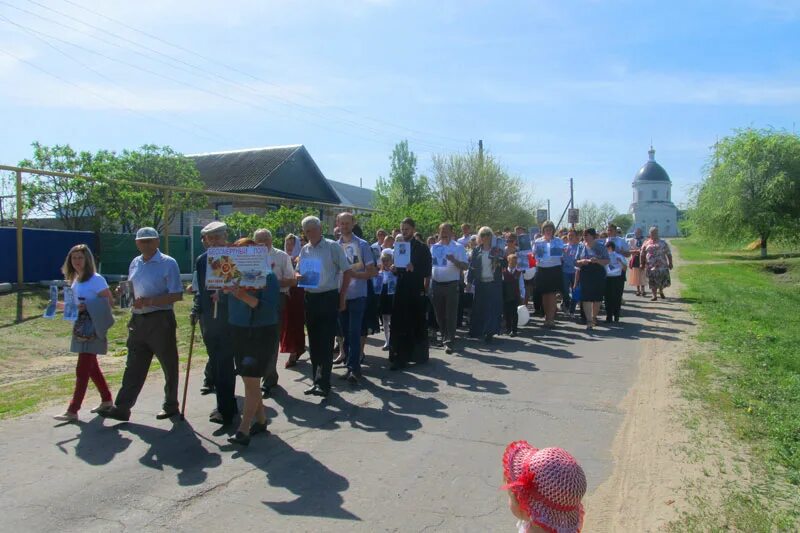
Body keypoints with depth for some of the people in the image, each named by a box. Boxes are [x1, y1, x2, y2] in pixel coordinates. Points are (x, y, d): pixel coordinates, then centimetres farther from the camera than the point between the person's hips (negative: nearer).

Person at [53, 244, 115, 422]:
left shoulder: (96, 279, -11)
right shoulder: (75, 280, 13)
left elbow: (110, 302, -13)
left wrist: (86, 307, -23)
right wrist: (59, 305, 6)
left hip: (92, 331, -9)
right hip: (81, 330, 9)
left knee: (82, 370, -7)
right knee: (91, 367, 16)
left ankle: (72, 411, -4)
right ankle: (107, 400, 29)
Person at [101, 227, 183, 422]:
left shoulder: (168, 263, -10)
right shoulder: (135, 263, 11)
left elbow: (177, 295, -15)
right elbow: (130, 288, 21)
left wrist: (149, 301, -23)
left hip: (160, 321, -6)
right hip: (138, 320, 6)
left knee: (169, 365, 7)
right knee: (133, 366, 9)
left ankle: (170, 406, 20)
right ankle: (122, 408, 14)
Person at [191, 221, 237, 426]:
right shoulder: (202, 260, 7)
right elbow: (199, 289, 14)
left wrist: (224, 295, -21)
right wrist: (196, 309, 4)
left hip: (229, 319, -5)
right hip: (208, 320, 5)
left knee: (224, 363, -6)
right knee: (216, 363, 13)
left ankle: (226, 410, 4)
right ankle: (227, 404, 27)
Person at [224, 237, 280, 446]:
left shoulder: (268, 276, -10)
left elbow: (270, 308, -20)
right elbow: (228, 301, 11)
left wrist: (245, 296, -28)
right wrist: (226, 290, -8)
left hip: (261, 334, -6)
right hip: (238, 332, 6)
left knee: (251, 380, -6)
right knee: (249, 380, 12)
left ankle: (243, 431, -1)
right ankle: (261, 420, 28)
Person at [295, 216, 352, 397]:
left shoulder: (333, 247, -7)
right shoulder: (304, 250, 10)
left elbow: (347, 271, -5)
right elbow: (298, 271, 18)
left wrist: (342, 297, -7)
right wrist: (299, 276, -8)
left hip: (329, 298, -6)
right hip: (310, 298, 6)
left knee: (326, 342, -6)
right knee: (313, 342, 12)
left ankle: (323, 383, -3)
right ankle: (317, 380, 22)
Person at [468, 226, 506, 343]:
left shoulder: (497, 250, 4)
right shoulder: (476, 251, 8)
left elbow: (505, 265, 0)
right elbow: (471, 266, 8)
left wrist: (499, 258, -19)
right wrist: (469, 281, 1)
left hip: (494, 284, -1)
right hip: (480, 284, 1)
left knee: (493, 307, -5)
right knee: (479, 307, 4)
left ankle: (490, 332, -2)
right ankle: (479, 331, 16)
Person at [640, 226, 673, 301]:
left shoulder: (663, 243, 9)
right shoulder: (646, 243, 9)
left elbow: (668, 254, 9)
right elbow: (642, 254, 10)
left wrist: (670, 263, 4)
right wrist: (642, 264, 5)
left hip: (662, 265, 0)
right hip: (651, 266, 0)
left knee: (664, 279, -2)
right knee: (652, 281, 0)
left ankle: (661, 290, 27)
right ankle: (654, 295, 11)